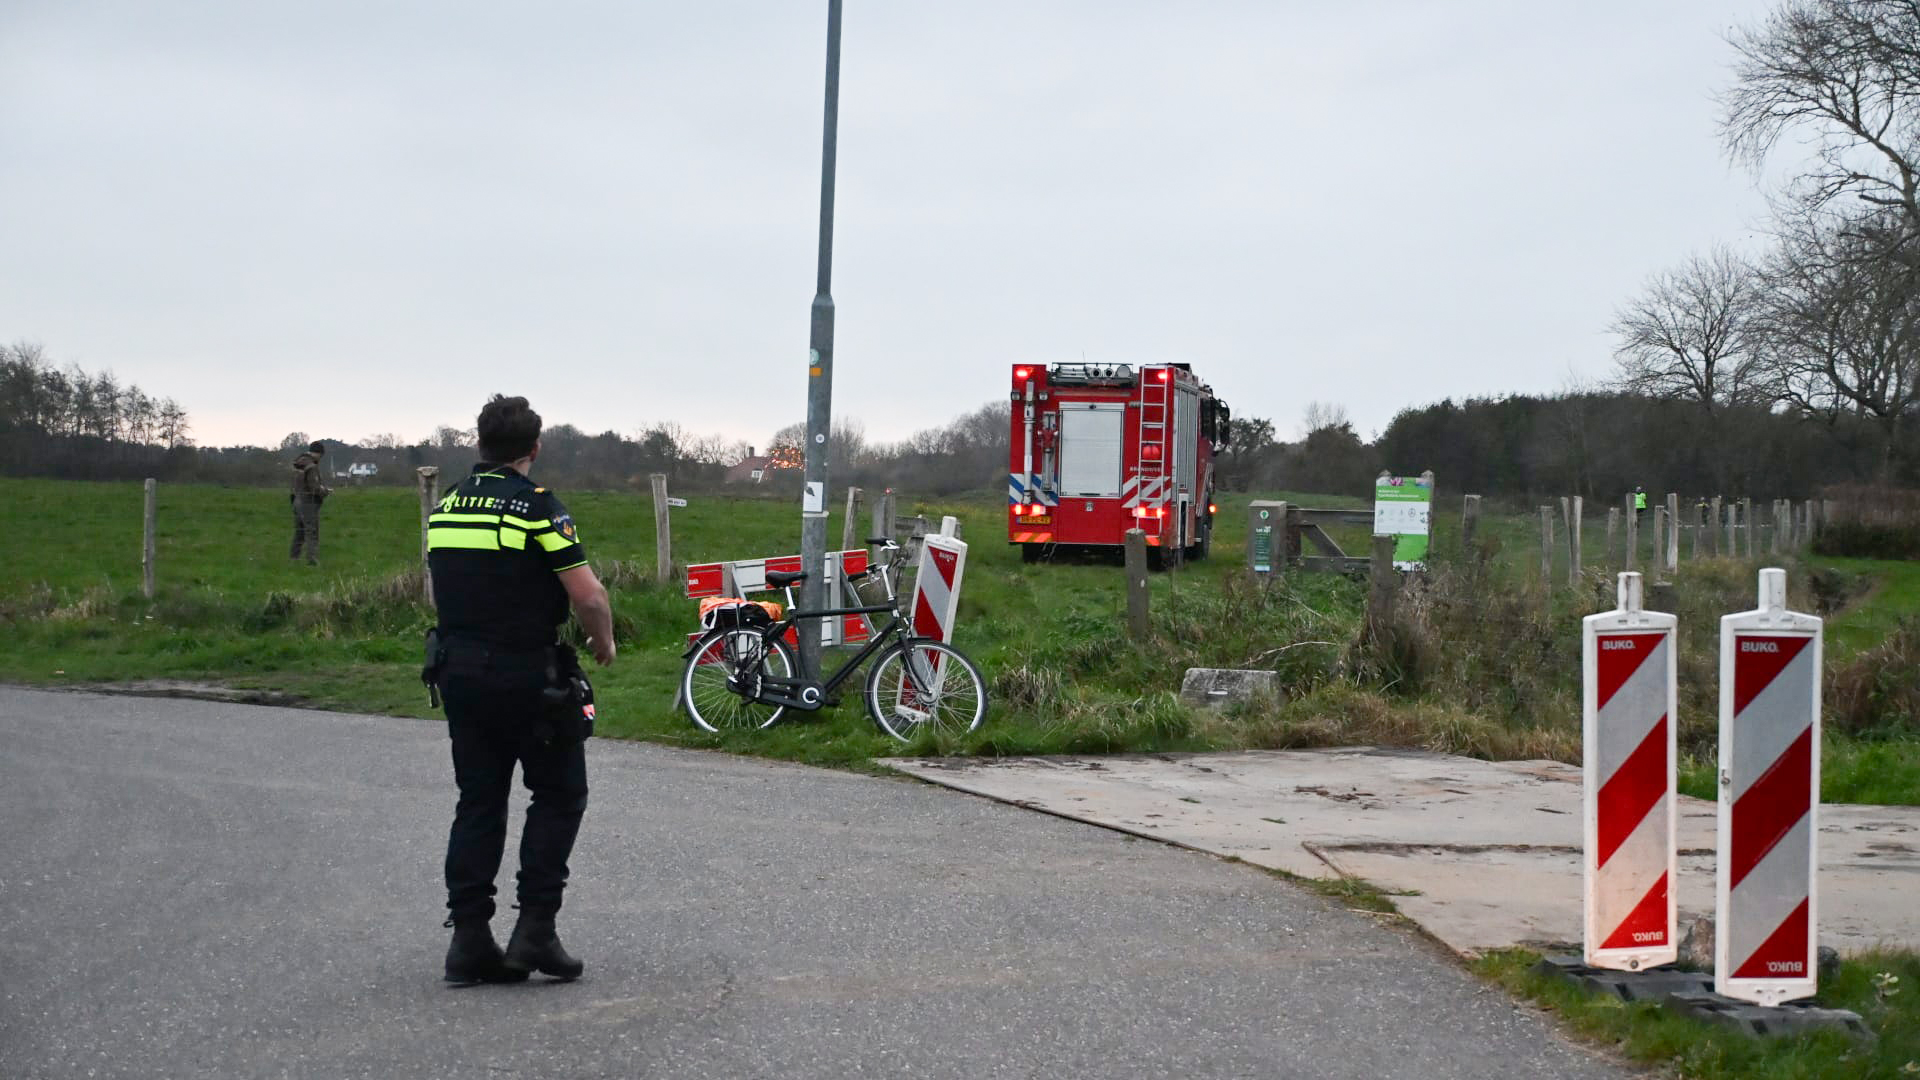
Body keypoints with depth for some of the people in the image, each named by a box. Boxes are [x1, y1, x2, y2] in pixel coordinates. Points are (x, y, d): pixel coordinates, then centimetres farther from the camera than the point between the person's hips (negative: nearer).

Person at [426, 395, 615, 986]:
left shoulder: (445, 509, 9)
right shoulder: (538, 507, -13)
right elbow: (588, 594, -17)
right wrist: (604, 641, 1)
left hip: (458, 672, 6)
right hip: (528, 674, -6)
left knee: (478, 803, 11)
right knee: (559, 795, 7)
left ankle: (469, 938, 6)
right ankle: (535, 929, 1)